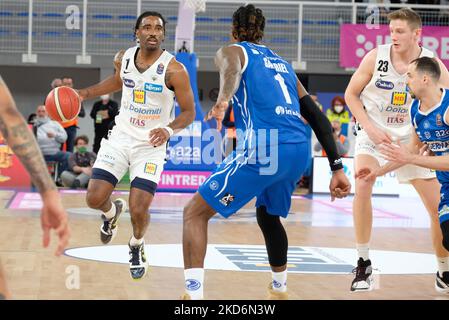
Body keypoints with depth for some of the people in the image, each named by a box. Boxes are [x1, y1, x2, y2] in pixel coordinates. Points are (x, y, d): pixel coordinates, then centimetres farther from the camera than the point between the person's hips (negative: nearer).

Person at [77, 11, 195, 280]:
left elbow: (189, 112, -13)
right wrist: (85, 93, 15)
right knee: (94, 198, -7)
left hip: (151, 145, -4)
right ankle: (113, 212, 33)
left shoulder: (174, 70, -17)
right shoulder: (124, 58, -2)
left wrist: (169, 129, -32)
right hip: (121, 137, 4)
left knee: (138, 211, -12)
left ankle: (137, 247, 23)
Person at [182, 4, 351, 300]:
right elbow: (319, 119, 25)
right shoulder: (283, 65, 31)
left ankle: (193, 295, -14)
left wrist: (223, 99, -36)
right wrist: (337, 168, 24)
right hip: (300, 151, 7)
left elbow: (233, 68, -14)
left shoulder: (231, 51, 14)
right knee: (268, 215, 35)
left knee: (195, 212, 2)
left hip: (263, 150, -6)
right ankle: (280, 289, 44)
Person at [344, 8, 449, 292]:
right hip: (373, 133, -1)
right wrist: (370, 128, -15)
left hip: (412, 139, 2)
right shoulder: (376, 57, -14)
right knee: (362, 186, -27)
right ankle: (363, 264, -14)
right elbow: (351, 94, -2)